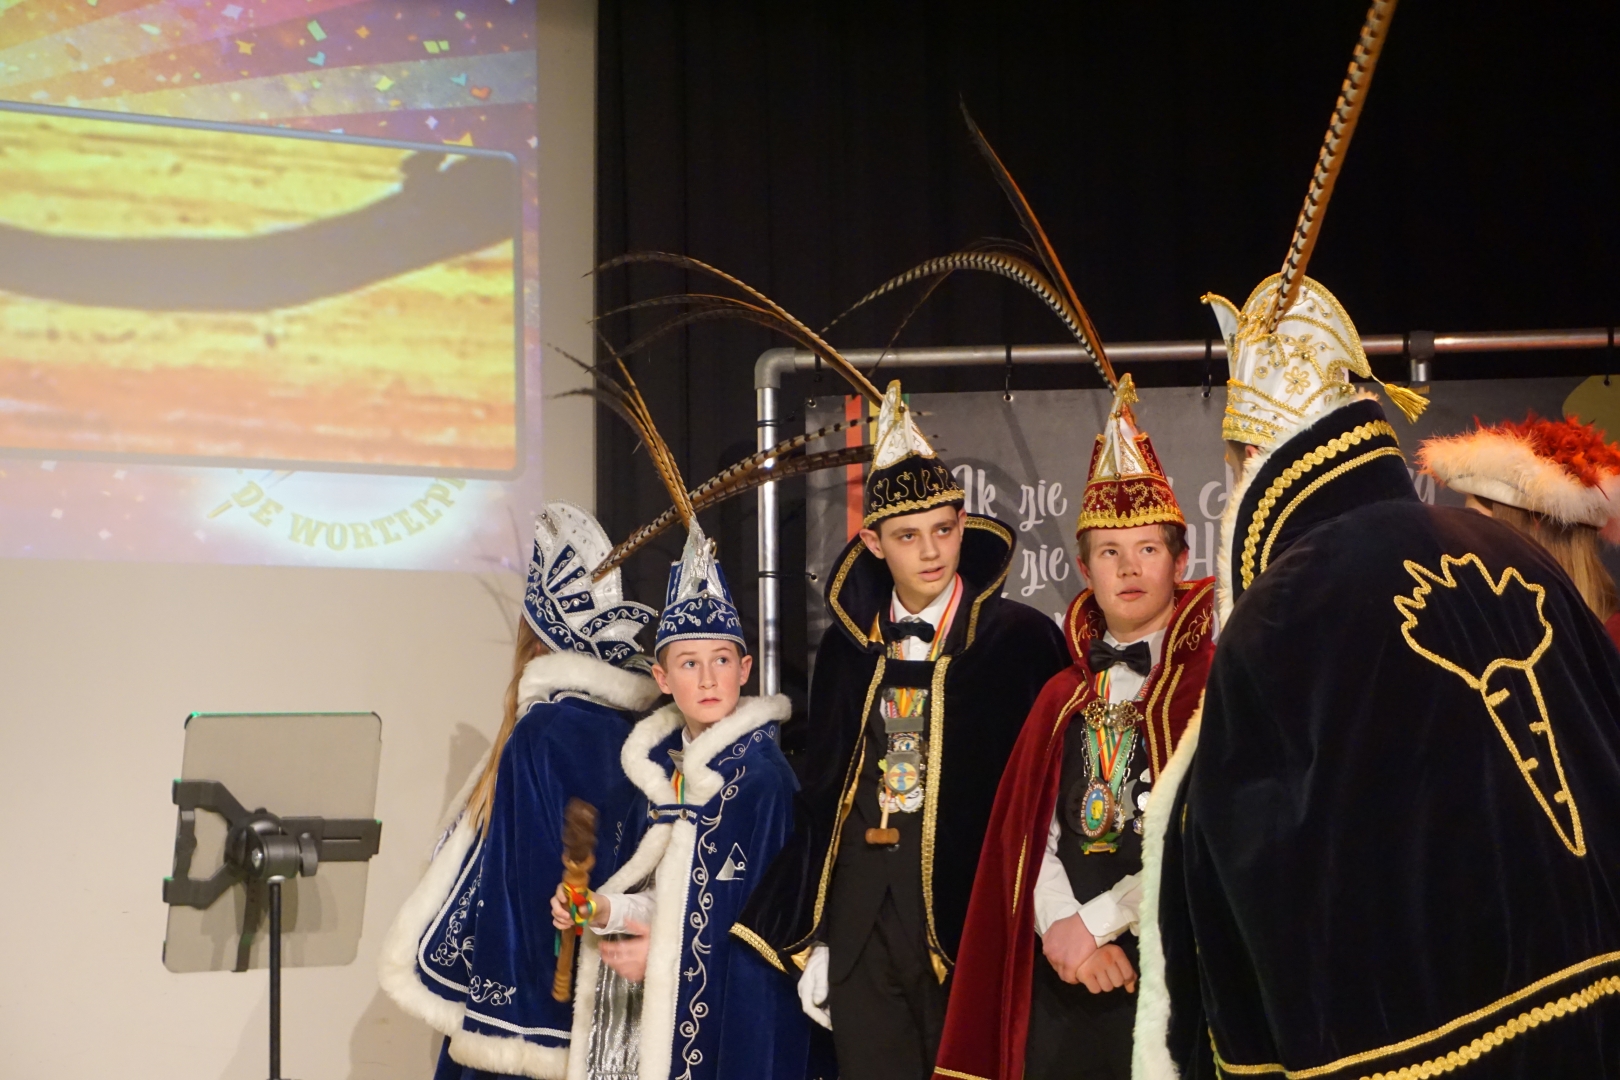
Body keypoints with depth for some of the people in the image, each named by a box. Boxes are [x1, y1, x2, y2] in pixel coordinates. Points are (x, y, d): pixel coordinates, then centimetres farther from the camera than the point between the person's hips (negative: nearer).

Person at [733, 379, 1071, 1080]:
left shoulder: (1022, 640, -4)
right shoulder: (848, 644, 8)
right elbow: (821, 786, 12)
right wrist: (810, 936, 10)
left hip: (971, 900, -3)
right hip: (862, 909, 4)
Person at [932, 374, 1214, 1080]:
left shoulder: (1216, 678, -3)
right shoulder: (1064, 696, 15)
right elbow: (1027, 829, 10)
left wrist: (1096, 921, -11)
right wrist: (1059, 926, -7)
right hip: (1061, 976, 5)